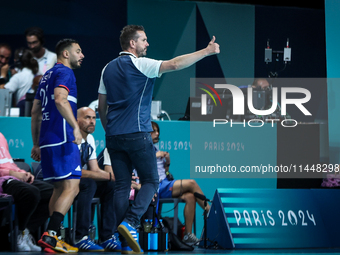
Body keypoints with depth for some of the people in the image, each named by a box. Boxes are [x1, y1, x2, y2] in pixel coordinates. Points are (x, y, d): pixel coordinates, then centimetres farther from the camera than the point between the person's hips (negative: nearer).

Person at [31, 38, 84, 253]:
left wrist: (36, 144, 25)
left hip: (47, 140, 10)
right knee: (72, 187, -12)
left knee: (60, 189, 13)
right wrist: (76, 127, -28)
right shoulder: (64, 73, -5)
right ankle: (49, 236, -21)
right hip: (62, 139, -10)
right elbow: (60, 100, -24)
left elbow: (35, 112, 23)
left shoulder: (47, 76, 23)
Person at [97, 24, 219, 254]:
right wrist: (206, 52, -14)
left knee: (122, 186, 6)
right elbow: (174, 64, -18)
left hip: (114, 137, 7)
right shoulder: (139, 64, -7)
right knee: (151, 181, 4)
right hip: (137, 135, -7)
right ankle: (130, 222, -17)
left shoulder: (108, 68, 14)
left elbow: (101, 107, 16)